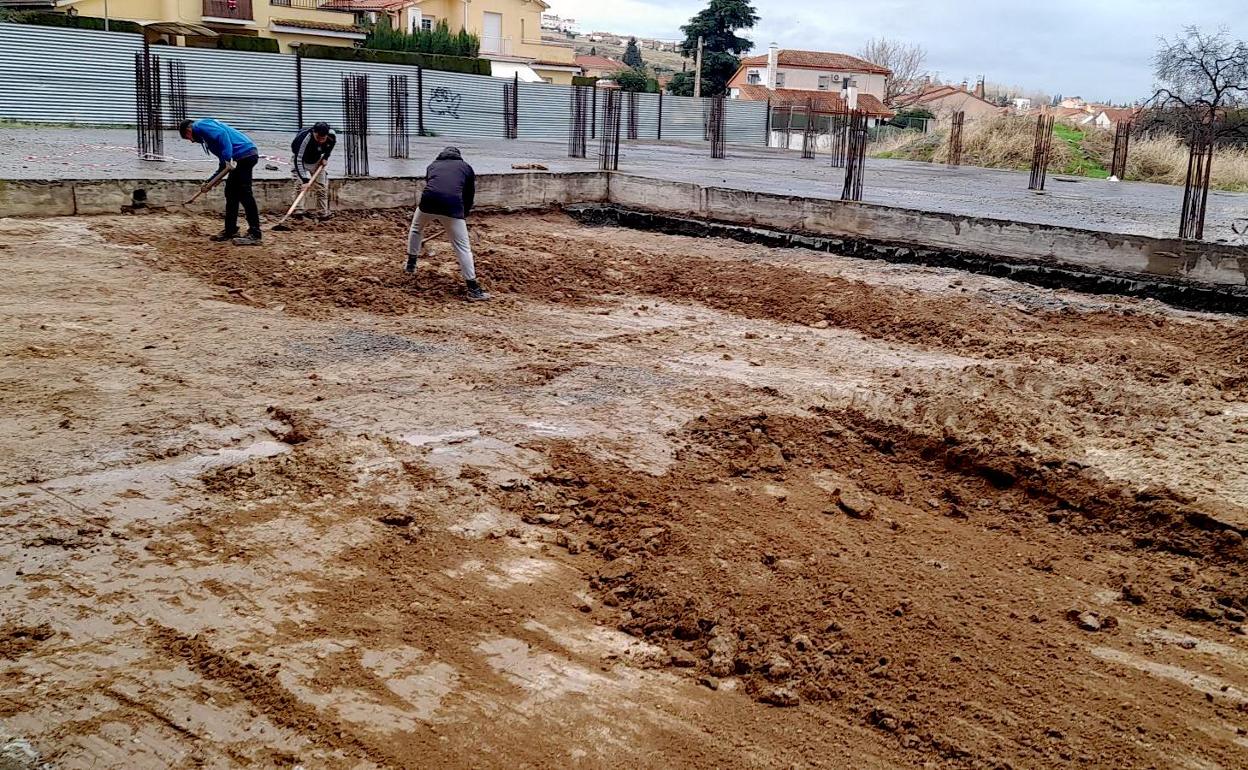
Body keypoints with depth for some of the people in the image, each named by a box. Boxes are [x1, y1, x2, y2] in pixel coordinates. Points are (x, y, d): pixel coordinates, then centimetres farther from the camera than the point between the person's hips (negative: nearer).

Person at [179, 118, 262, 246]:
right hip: (247, 155, 10)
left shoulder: (200, 125, 1)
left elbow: (222, 134, -19)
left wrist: (228, 159, -24)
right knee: (231, 192, 15)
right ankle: (230, 231, 21)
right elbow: (223, 165, 30)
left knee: (244, 193, -12)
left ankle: (254, 235, -14)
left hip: (244, 153, -10)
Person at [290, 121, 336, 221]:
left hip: (319, 160, 4)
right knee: (300, 184, -16)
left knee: (321, 188, 5)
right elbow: (298, 160, -44)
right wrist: (304, 178, -53)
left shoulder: (331, 134, -28)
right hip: (303, 161, -4)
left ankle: (323, 214, 13)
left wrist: (326, 157, -8)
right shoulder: (305, 139, -42)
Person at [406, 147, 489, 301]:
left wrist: (435, 218, 41)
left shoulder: (433, 165, 30)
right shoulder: (466, 167, 24)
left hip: (428, 202, 2)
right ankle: (473, 288, -4)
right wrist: (462, 215, 33)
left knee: (416, 228, 34)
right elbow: (469, 196, 22)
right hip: (453, 207, -2)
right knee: (463, 247, 2)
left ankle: (411, 264, 43)